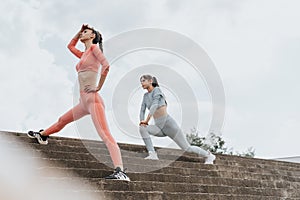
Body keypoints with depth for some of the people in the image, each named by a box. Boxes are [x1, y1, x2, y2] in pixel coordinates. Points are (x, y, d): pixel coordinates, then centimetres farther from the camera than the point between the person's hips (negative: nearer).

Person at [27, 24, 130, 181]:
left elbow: (106, 66, -17)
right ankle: (42, 135, 56)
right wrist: (80, 31, 28)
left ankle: (120, 171, -34)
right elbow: (70, 46, 41)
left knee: (105, 135, -22)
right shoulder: (84, 55, 22)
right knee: (62, 121, 31)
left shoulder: (94, 48, -2)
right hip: (84, 101, 9)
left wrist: (98, 87, -14)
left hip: (92, 99, -9)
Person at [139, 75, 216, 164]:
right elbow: (142, 111, 10)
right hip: (160, 127, 7)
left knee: (187, 148, -1)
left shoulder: (157, 90, -9)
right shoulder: (146, 95, 14)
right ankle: (152, 154, -22)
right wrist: (142, 122, -9)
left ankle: (209, 155, 23)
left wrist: (146, 120, -29)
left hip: (169, 124, -7)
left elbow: (154, 106, -23)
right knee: (142, 129, -21)